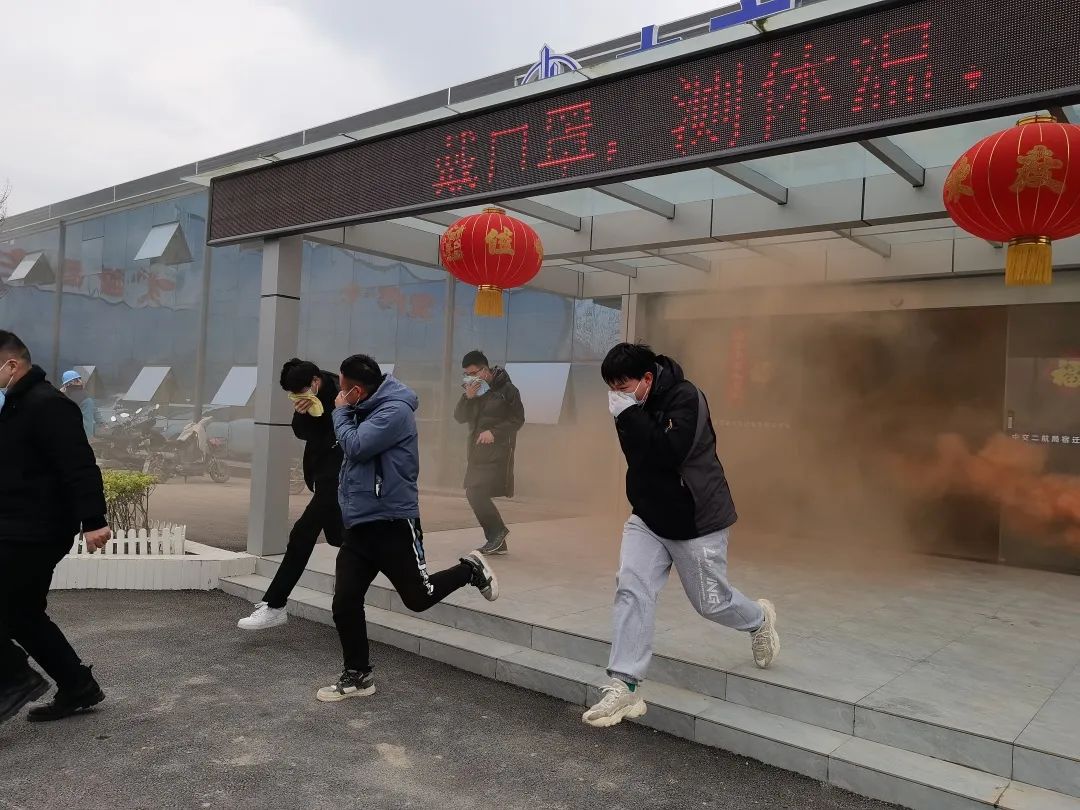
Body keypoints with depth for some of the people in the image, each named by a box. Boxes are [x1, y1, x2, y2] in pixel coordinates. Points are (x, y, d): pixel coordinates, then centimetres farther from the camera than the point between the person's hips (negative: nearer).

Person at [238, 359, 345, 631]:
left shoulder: (341, 394, -20)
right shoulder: (311, 396, 2)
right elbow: (302, 433, 5)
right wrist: (301, 414, -13)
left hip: (338, 476, -9)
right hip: (323, 473, 9)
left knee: (303, 535, -9)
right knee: (337, 535, 18)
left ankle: (274, 607, -3)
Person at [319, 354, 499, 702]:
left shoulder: (395, 410, -16)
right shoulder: (366, 411, 13)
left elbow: (356, 446, -23)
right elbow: (352, 453, 17)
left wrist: (341, 411, -7)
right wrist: (345, 412, 4)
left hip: (393, 523, -8)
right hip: (358, 525, 8)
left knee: (418, 597, 4)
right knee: (345, 603, 3)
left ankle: (470, 570, 29)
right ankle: (358, 675, 18)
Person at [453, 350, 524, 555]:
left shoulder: (506, 389, -8)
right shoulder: (473, 389, 10)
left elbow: (518, 419, -7)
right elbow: (459, 417, 3)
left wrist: (494, 432, -17)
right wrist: (467, 398, -13)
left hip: (497, 450, -7)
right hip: (477, 450, 7)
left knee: (476, 493, -16)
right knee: (475, 494, 7)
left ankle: (497, 531, 2)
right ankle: (497, 543, 16)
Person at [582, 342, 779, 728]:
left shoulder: (685, 398, -20)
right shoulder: (635, 406, 2)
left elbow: (669, 453, -33)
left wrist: (630, 414, -29)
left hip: (696, 521, -6)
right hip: (648, 518, 6)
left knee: (710, 602, 9)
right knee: (631, 591, -9)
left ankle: (760, 619, 42)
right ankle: (624, 686, -5)